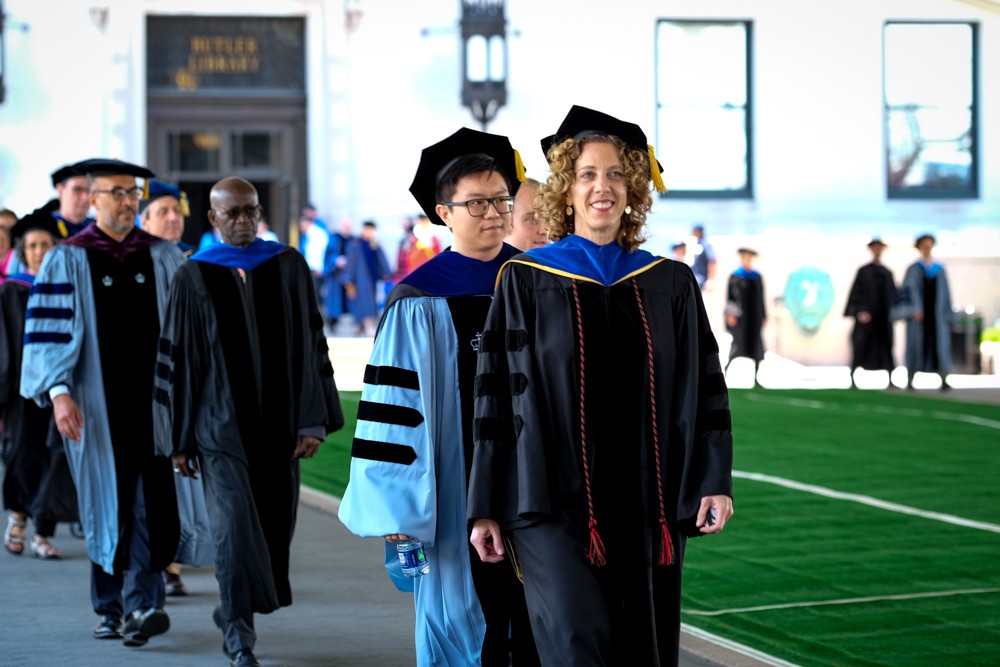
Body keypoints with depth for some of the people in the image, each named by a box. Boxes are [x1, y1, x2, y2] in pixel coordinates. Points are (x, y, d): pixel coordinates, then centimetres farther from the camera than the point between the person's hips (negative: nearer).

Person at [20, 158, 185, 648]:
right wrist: (58, 392, -16)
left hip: (155, 397, 1)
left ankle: (141, 603, -9)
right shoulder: (67, 261, 1)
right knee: (106, 501, 5)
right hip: (98, 405, -1)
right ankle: (110, 607, 17)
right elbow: (50, 332, -5)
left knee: (151, 500, -7)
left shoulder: (163, 257, 7)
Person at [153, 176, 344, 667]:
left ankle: (233, 612, 34)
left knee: (273, 527, 11)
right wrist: (179, 441, 0)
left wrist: (313, 421, -6)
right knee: (235, 525, -12)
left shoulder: (289, 267, 3)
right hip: (221, 425, -2)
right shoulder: (194, 278, 0)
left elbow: (310, 346, 1)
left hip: (277, 424, 3)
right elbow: (177, 359, 2)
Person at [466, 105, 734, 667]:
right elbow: (497, 396, 1)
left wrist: (716, 481, -4)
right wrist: (486, 508, -2)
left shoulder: (671, 284, 9)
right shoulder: (527, 282, 2)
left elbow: (705, 388, 8)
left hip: (647, 507, 3)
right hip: (556, 505, -3)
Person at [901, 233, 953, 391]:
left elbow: (945, 294, 11)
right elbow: (910, 290, -12)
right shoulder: (913, 270, 1)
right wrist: (915, 308, -28)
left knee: (940, 345, -10)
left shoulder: (940, 270, 11)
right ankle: (910, 381, 7)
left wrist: (948, 316, 5)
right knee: (916, 346, -2)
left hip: (936, 314, 2)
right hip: (917, 313, -2)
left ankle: (944, 381, -14)